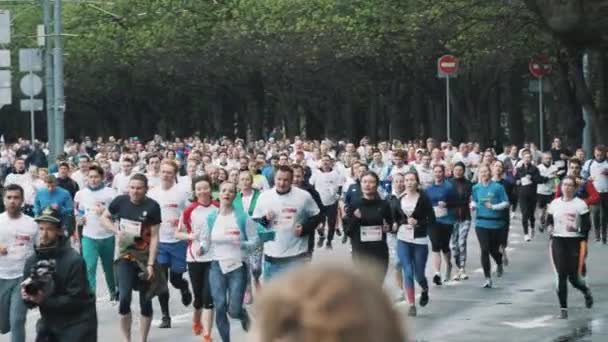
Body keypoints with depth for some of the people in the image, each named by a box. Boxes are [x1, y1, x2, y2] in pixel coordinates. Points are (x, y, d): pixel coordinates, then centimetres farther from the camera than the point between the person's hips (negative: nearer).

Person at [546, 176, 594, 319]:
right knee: (561, 276, -2)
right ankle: (563, 308, 4)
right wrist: (550, 228, -4)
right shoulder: (554, 204, 8)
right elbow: (549, 220, 17)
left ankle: (586, 292, 33)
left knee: (573, 277, -1)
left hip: (574, 242, -3)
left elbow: (587, 224, -4)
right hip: (558, 241, 3)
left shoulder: (580, 204, -3)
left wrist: (578, 229, -22)